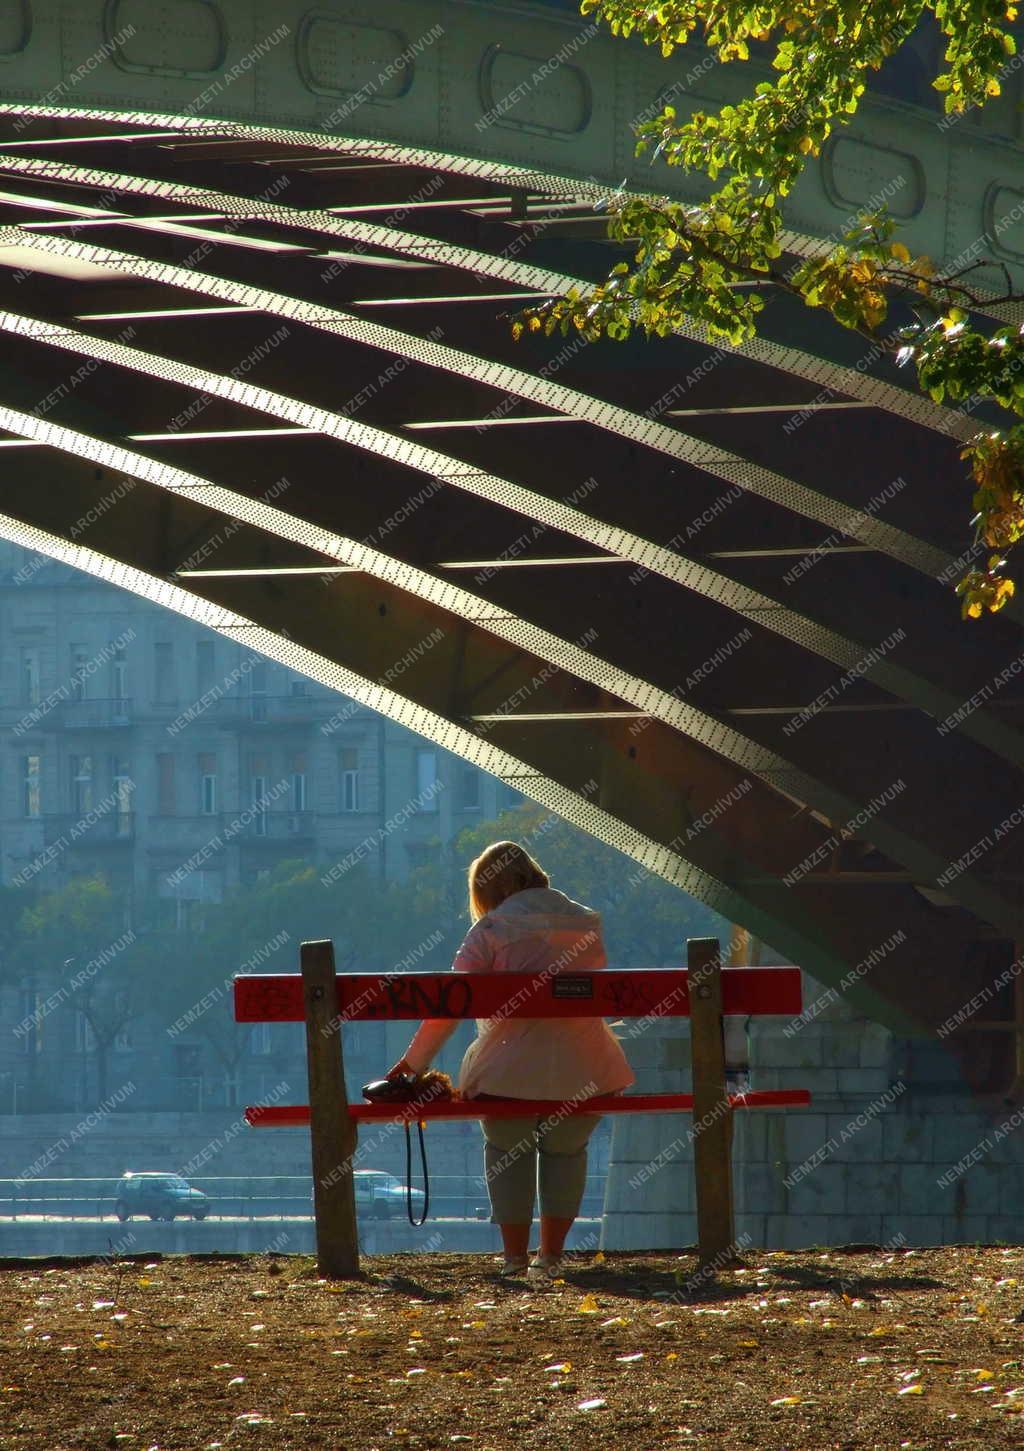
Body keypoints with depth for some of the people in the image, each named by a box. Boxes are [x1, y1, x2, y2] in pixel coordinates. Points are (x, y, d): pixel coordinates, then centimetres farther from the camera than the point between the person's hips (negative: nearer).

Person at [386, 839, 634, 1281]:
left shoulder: (491, 930, -3)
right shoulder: (586, 923, 11)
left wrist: (411, 1063, -1)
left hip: (513, 1067, -3)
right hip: (583, 1069, 3)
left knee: (507, 1150, 19)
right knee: (565, 1150, 24)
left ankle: (515, 1256, 15)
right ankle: (550, 1255, 21)